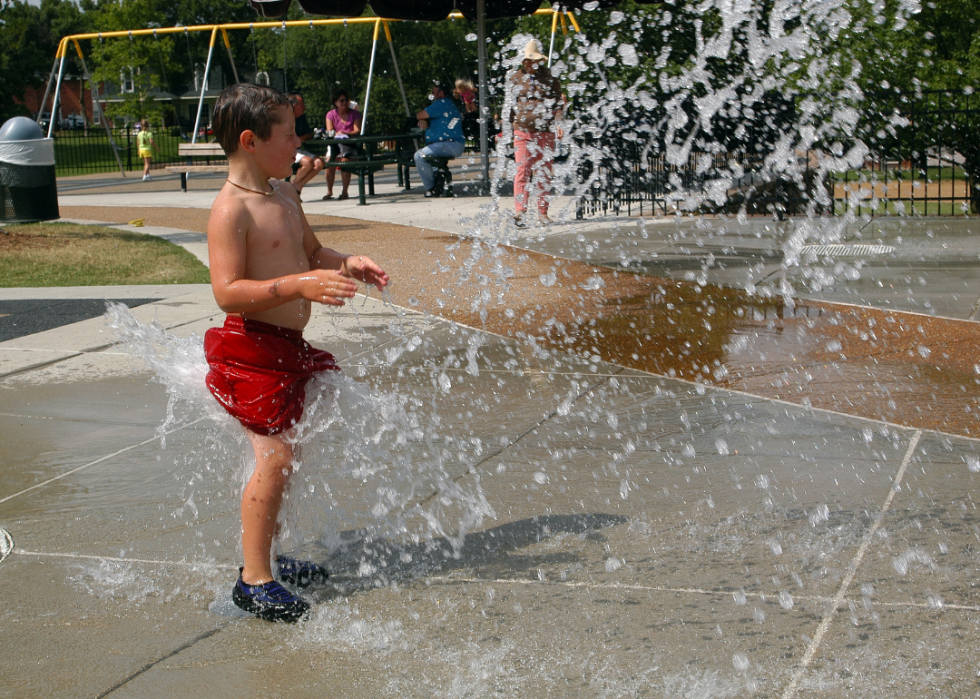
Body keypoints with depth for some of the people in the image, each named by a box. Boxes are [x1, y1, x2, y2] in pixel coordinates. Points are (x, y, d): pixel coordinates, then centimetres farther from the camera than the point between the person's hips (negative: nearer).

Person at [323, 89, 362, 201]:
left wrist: (344, 133, -24)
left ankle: (344, 191, -23)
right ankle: (329, 191, -13)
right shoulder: (331, 114, 10)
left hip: (350, 145, -2)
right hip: (335, 144, 2)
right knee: (330, 160, -29)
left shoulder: (355, 114, 7)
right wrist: (335, 135, -23)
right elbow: (330, 133, 0)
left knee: (344, 160, -33)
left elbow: (357, 131, -6)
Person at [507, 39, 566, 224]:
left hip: (545, 132, 1)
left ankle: (543, 212, 8)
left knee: (544, 172, 2)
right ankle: (520, 212, -10)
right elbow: (508, 105, 15)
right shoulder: (515, 79, 12)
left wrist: (559, 123, -5)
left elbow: (558, 104, 10)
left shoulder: (550, 80, 10)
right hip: (522, 131, -1)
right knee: (522, 171, -8)